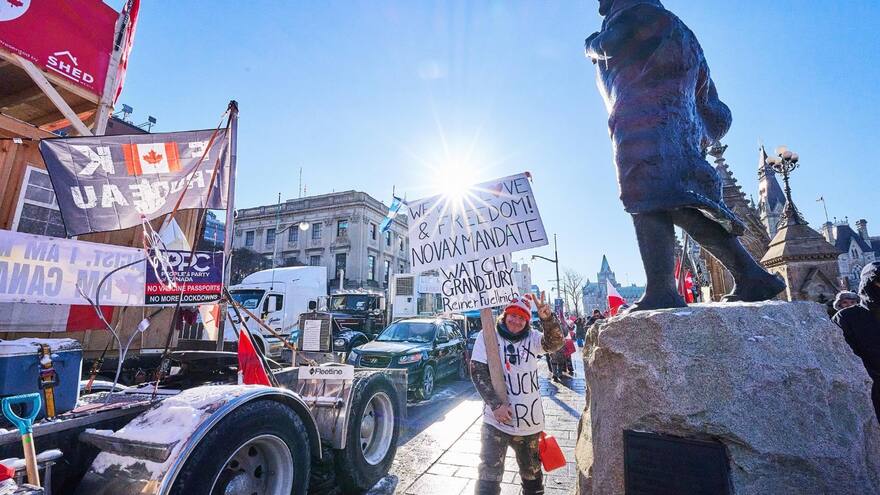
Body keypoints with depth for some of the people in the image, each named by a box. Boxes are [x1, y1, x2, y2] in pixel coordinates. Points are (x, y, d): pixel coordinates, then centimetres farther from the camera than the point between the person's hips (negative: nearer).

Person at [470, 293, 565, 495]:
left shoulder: (532, 338, 0)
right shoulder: (487, 336, -8)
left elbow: (554, 343, -19)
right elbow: (478, 372, -12)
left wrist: (547, 318, -38)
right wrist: (496, 404, -20)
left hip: (530, 421, 4)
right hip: (496, 420, -3)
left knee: (532, 471, 24)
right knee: (489, 475, -1)